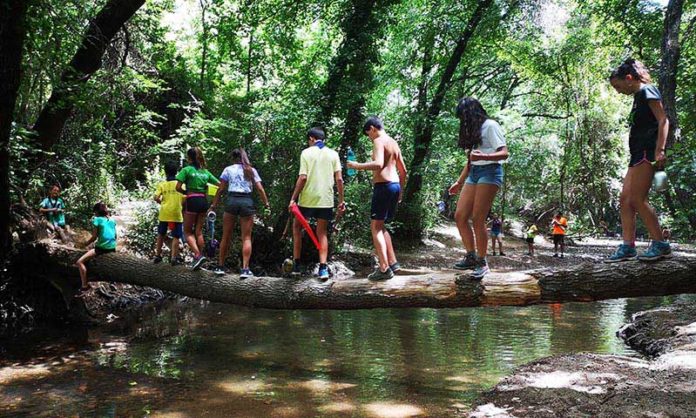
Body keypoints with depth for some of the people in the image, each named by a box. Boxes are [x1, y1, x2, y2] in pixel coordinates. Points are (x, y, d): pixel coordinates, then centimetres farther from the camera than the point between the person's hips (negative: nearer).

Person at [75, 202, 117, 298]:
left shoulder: (97, 219, -4)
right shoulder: (112, 220, 13)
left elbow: (94, 237, -4)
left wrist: (85, 244, 10)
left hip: (102, 248, -8)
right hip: (112, 248, 8)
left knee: (80, 262, -10)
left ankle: (84, 287, -16)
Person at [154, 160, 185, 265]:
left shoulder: (162, 184, 3)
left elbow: (156, 198, -9)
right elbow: (185, 200, -3)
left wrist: (161, 202, 11)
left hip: (164, 213, 2)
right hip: (177, 214, -1)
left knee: (161, 235, 18)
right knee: (176, 237, 1)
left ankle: (157, 255, 23)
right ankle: (174, 258, -6)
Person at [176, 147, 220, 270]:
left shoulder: (187, 170, -3)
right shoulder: (205, 172, 12)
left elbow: (178, 187, -8)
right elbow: (220, 184, 11)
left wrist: (186, 193, 10)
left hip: (192, 201, -5)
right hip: (204, 201, 5)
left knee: (188, 231, 4)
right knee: (199, 231, 12)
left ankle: (197, 255, -15)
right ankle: (200, 256, 12)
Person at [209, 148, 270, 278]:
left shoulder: (228, 169, 9)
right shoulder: (252, 170, 13)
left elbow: (221, 190, 4)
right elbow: (260, 189, 3)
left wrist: (213, 205, 8)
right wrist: (266, 203, 10)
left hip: (232, 200, 0)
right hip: (247, 201, 0)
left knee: (226, 236, 10)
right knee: (246, 238, 3)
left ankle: (220, 266, 16)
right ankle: (245, 269, -5)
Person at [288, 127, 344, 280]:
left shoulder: (306, 153, -2)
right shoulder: (333, 154, 5)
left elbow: (302, 178, -10)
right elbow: (339, 179, -1)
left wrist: (293, 198, -5)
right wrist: (341, 200, 5)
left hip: (307, 199, -2)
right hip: (326, 200, 2)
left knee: (297, 226, 18)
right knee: (322, 233, 10)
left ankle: (296, 264, 16)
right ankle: (323, 267, -4)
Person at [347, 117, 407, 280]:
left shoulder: (379, 141, -8)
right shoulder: (394, 143, 18)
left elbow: (378, 164, -25)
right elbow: (403, 170, 21)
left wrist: (358, 166, -15)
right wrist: (400, 191, 28)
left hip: (383, 186, -9)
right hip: (395, 185, 9)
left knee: (376, 227, -5)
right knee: (381, 226, 18)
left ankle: (384, 268, -11)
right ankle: (392, 262, 16)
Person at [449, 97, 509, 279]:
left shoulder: (490, 126, -4)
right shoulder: (473, 131, 21)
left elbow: (503, 153, -13)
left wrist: (482, 156, -30)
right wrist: (459, 182, 24)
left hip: (489, 171, -8)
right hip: (473, 174, 8)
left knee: (477, 219, -13)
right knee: (460, 216, -2)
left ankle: (482, 262, -5)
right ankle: (471, 257, 5)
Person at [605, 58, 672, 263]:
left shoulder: (647, 91, -4)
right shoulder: (638, 97, 23)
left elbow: (663, 120, -14)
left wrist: (660, 150, -24)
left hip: (648, 151, -10)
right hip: (638, 154, 10)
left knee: (637, 198, -14)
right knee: (625, 198, 4)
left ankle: (660, 245, -9)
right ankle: (628, 247, 3)